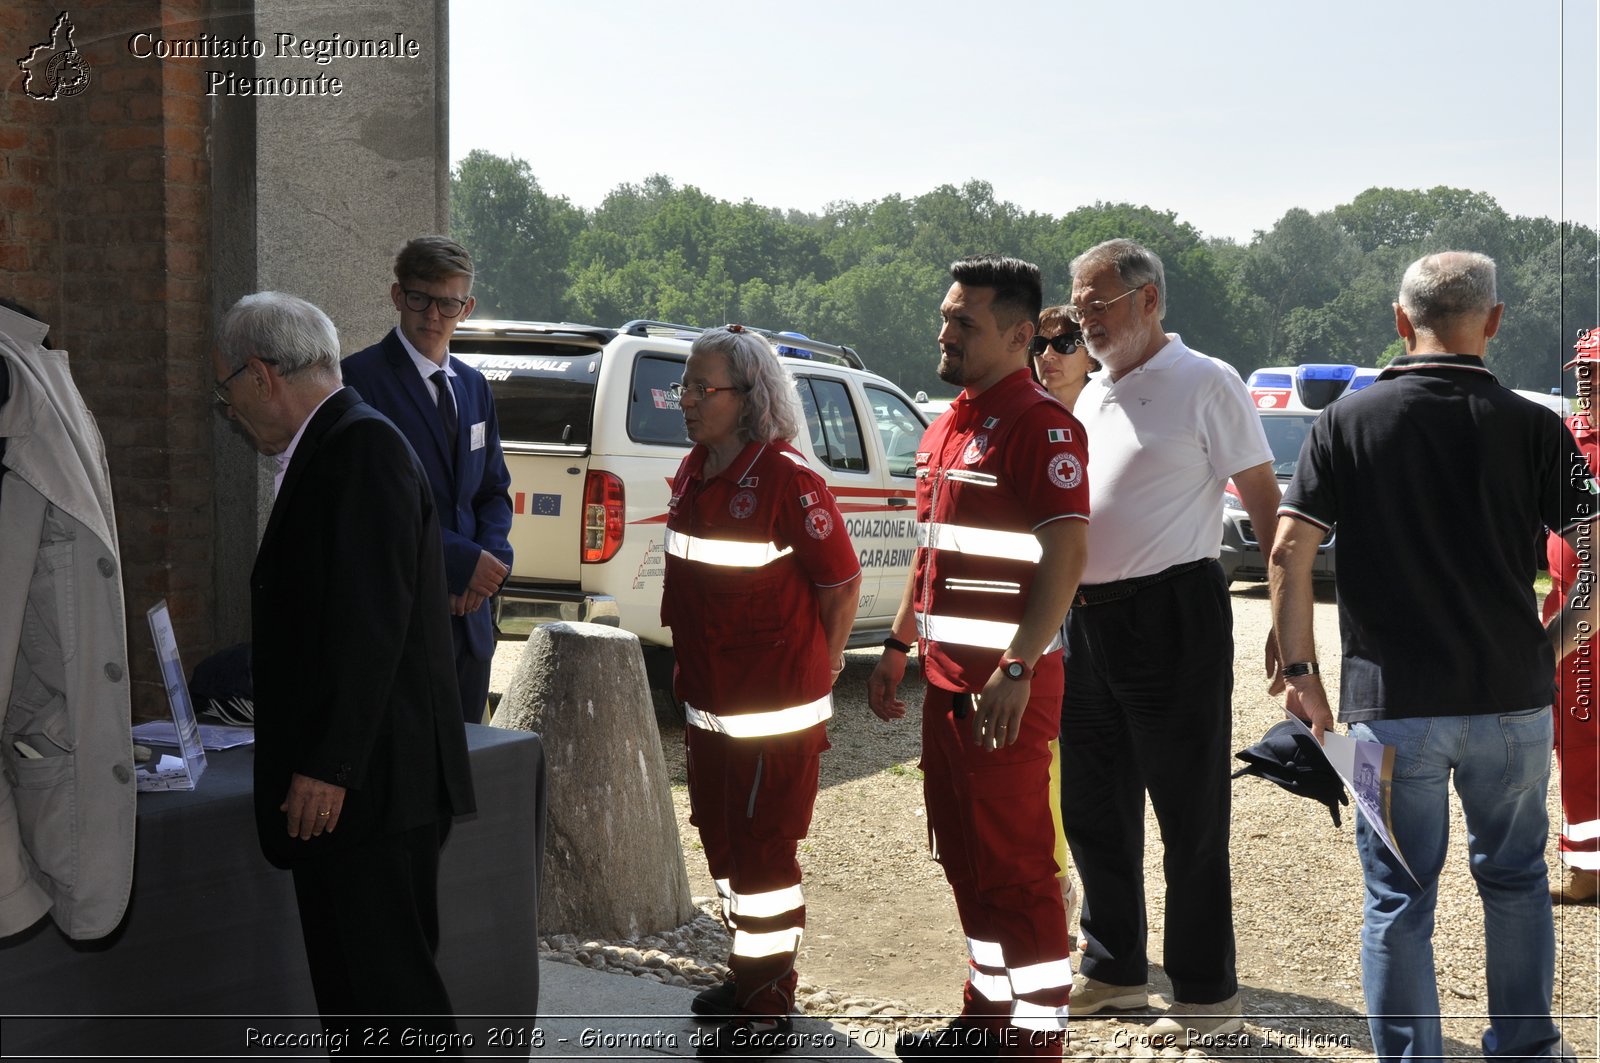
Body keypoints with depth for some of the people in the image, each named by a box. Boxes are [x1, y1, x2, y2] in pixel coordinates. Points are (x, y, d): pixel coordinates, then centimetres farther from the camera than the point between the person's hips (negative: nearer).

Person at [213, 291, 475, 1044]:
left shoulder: (364, 448, -13)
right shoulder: (329, 450, 17)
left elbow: (372, 620, -21)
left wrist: (328, 767, -21)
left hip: (368, 782, -10)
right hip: (333, 783, 10)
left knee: (390, 988, -8)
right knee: (354, 988, 13)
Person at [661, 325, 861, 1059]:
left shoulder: (785, 479, -18)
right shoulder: (692, 473, 8)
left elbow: (842, 584, -14)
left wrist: (815, 668, -4)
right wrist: (696, 674, 15)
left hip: (774, 711, -9)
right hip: (709, 703, 9)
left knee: (763, 852, -1)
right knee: (723, 841, 19)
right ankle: (746, 976, 35)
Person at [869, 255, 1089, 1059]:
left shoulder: (1041, 425, -13)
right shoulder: (945, 428, 15)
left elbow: (1065, 555, -21)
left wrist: (1015, 671, -26)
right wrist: (898, 647, 20)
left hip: (1006, 686, -9)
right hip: (946, 678, 9)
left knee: (1016, 866, -4)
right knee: (964, 857, 16)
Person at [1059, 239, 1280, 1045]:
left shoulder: (1204, 384, -7)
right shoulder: (1090, 395, 16)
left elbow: (1265, 501, -9)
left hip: (1172, 615, -8)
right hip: (1085, 617, 8)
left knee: (1190, 816, -1)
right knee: (1094, 808, 14)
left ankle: (1206, 996, 8)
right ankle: (1112, 969, 28)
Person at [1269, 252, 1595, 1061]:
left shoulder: (1348, 421, -2)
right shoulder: (1532, 428, -2)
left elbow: (1288, 551, -7)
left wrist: (1299, 671, -1)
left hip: (1391, 701, -1)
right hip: (1512, 694, 1)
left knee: (1398, 900, 7)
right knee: (1514, 878, 20)